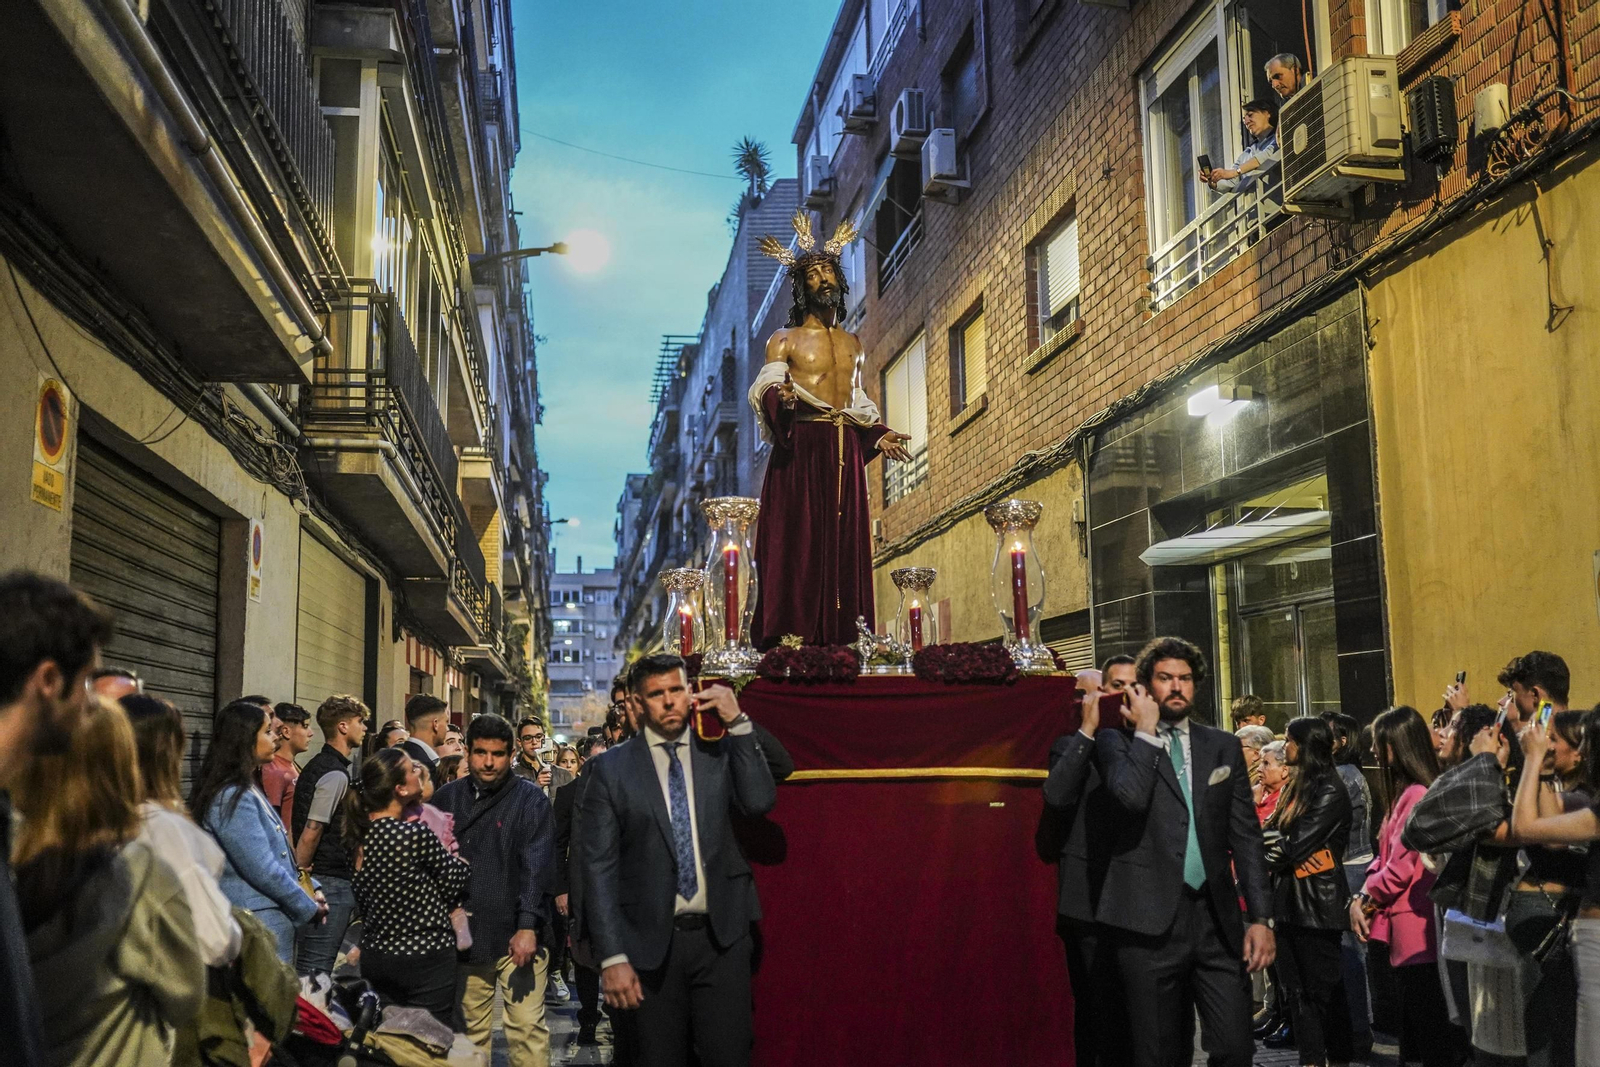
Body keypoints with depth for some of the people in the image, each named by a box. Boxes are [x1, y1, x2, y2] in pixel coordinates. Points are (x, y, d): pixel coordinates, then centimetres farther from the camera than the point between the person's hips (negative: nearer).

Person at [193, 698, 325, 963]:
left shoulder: (249, 790, 16)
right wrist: (309, 908, -9)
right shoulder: (233, 798, -16)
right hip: (260, 922, -10)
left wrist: (309, 891, 11)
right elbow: (262, 870, -19)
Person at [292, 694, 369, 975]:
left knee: (311, 965, 13)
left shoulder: (318, 766, 15)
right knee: (317, 966, -8)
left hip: (321, 878, 10)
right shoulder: (336, 774, -16)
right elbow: (310, 834, -19)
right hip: (332, 881, -10)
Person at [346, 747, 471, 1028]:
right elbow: (458, 879, -10)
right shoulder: (417, 835, -22)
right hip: (426, 959, -7)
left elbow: (360, 894, 9)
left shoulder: (362, 834, 0)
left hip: (375, 956, 7)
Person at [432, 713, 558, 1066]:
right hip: (464, 934, 3)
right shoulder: (446, 798, 9)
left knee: (528, 1028, -6)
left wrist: (528, 926, -18)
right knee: (469, 1028, 11)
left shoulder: (530, 798, -1)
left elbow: (537, 866, -9)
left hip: (516, 935, -3)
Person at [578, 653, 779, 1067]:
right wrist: (612, 957, -9)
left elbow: (760, 801, -11)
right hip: (650, 941, -1)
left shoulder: (721, 752, 6)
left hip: (722, 936, 1)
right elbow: (598, 866, -3)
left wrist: (738, 723, -13)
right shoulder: (611, 769, 0)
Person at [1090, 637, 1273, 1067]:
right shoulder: (1118, 741, 3)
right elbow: (1132, 795, -20)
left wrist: (1260, 918, 3)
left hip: (1216, 918, 3)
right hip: (1150, 920, -3)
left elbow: (1246, 836, 9)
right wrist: (1146, 730, -8)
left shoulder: (1223, 747, 12)